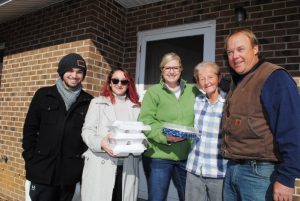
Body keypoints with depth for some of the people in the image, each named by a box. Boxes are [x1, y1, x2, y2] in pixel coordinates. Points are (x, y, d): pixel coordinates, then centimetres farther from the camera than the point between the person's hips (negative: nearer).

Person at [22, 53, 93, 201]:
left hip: (70, 171, 1)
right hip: (42, 169, 0)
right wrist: (30, 159, -2)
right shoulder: (43, 95, 2)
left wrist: (86, 161, -1)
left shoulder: (88, 101, 1)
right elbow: (30, 129, 3)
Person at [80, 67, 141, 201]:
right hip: (100, 166, -2)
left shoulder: (136, 107, 13)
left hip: (127, 167, 2)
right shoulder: (97, 102, 7)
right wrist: (100, 142, -19)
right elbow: (87, 131, 0)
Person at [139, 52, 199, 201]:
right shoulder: (153, 92, -2)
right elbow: (146, 122, -11)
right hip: (158, 156, -3)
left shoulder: (193, 91, 9)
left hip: (187, 156, 4)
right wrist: (164, 135, -25)